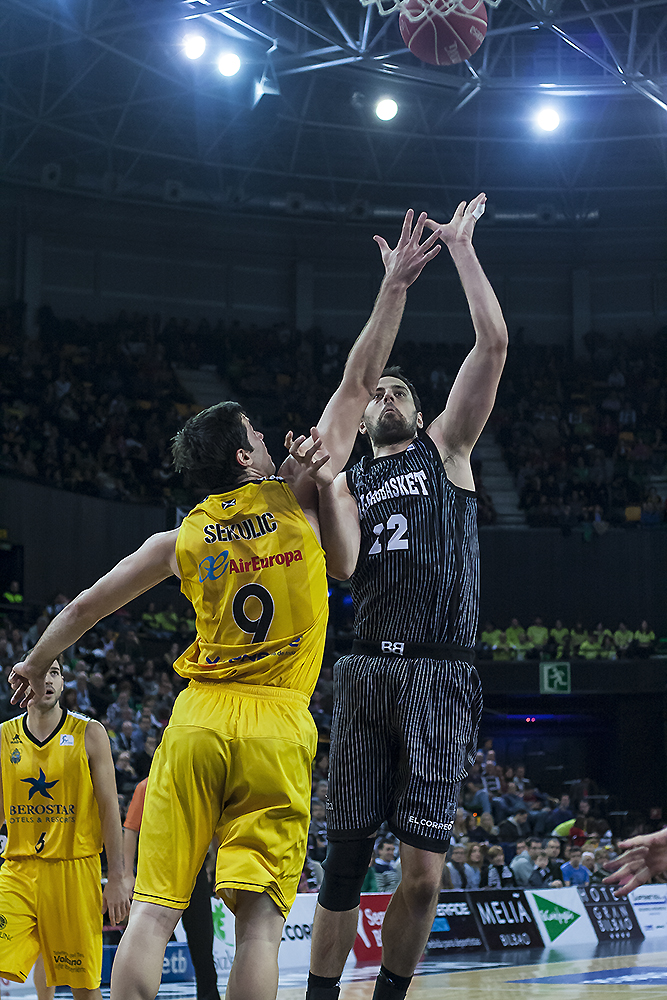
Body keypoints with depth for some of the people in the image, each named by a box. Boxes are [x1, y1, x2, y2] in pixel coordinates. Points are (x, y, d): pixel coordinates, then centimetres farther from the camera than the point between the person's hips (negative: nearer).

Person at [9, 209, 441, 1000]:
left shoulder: (180, 540, 9)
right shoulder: (298, 499, 3)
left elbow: (88, 605, 20)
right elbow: (357, 386, 7)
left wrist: (35, 663, 38)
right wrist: (394, 286, 13)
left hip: (199, 720, 2)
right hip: (279, 728, -2)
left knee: (153, 910, 0)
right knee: (257, 917, -5)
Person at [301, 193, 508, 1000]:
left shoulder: (445, 449, 14)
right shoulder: (349, 481, 19)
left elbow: (493, 344, 2)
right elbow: (343, 567, 0)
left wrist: (461, 247, 3)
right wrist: (321, 489, -13)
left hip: (438, 675, -2)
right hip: (367, 670, 2)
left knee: (423, 871, -5)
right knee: (344, 856, 1)